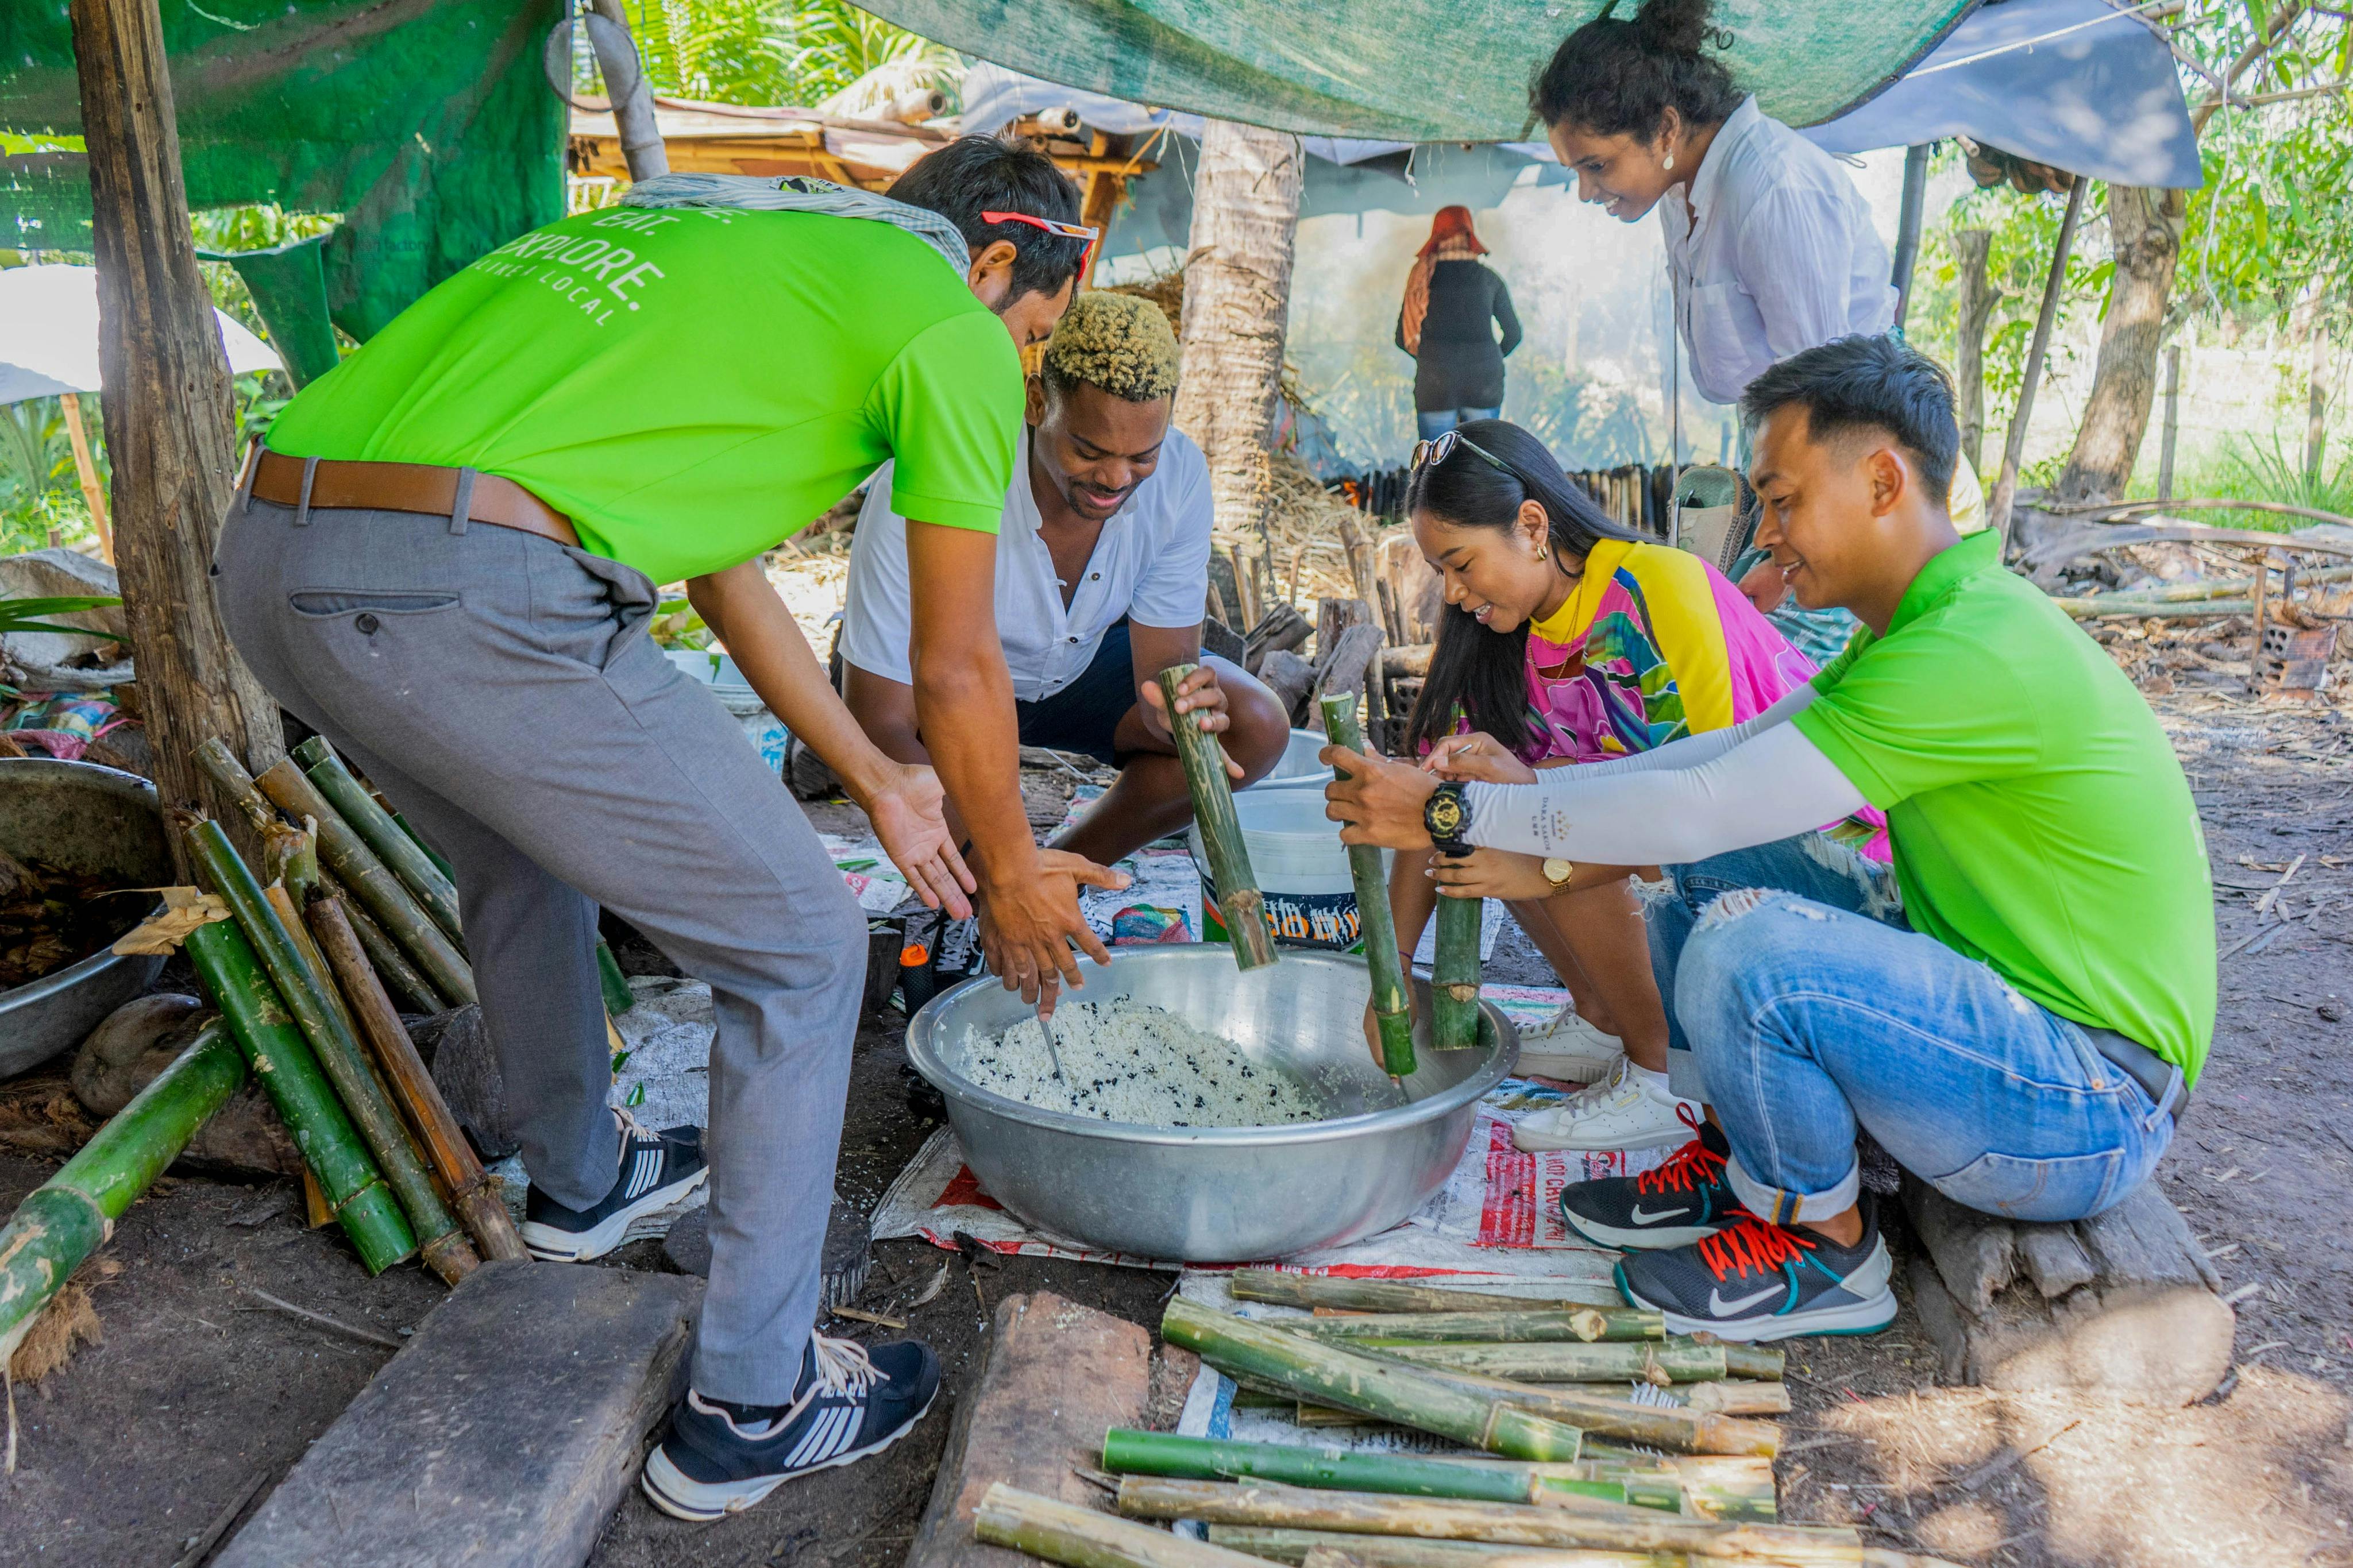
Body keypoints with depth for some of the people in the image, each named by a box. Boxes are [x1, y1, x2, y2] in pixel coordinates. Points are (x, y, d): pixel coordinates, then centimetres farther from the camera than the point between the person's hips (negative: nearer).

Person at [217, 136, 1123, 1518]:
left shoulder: (716, 231, 29)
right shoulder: (947, 323, 5)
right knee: (800, 952, 8)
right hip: (478, 607, -9)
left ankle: (582, 1181, 56)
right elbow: (957, 668, 7)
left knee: (522, 855, 34)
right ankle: (752, 1408, 20)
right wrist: (1011, 873, 24)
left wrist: (877, 780, 36)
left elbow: (724, 574, 31)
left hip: (265, 559, 10)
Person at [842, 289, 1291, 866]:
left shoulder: (1179, 474, -26)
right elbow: (876, 726, -38)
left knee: (1256, 727, -18)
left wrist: (1178, 708, -47)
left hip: (1080, 663, 4)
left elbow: (1164, 663, -20)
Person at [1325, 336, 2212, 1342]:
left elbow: (1701, 806, -28)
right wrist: (1540, 828, 0)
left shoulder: (1976, 653, -26)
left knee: (1748, 944, -29)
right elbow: (1725, 755, 9)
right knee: (1712, 867, 6)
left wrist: (1454, 814, -21)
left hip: (2091, 1110, -9)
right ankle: (1736, 1164, 14)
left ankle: (1826, 1250, -3)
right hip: (2002, 1003, 9)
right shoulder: (1925, 626, 7)